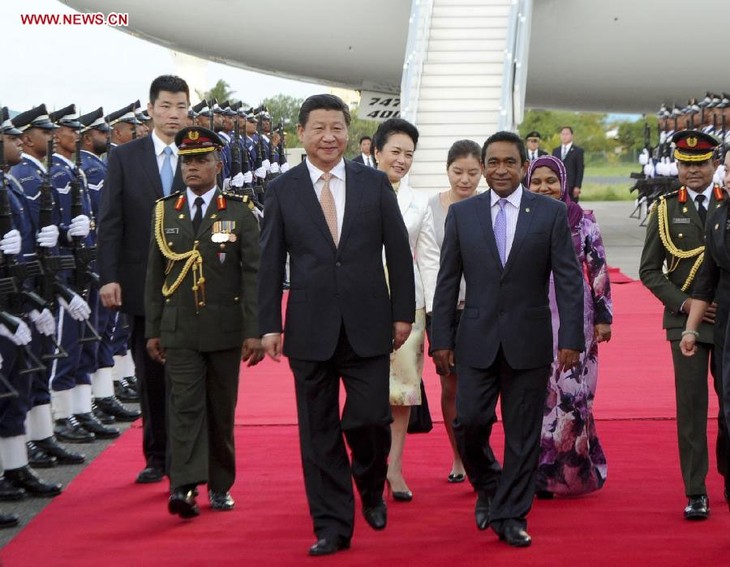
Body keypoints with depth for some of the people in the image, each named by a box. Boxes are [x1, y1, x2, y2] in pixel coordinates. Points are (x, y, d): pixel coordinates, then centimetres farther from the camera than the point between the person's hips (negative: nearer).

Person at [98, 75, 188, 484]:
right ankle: (157, 455, 21)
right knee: (151, 376, 9)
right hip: (143, 285, 1)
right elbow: (111, 222, 1)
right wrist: (109, 277, -7)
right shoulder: (125, 157, 3)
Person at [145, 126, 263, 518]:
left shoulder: (239, 212, -1)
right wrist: (152, 330, 6)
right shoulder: (165, 212, 7)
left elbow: (253, 275, -4)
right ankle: (183, 487, -14)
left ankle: (220, 486, 20)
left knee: (221, 410, 8)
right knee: (185, 406, -8)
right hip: (179, 329, 1)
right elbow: (155, 275, 9)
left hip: (224, 329, -1)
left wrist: (254, 331, -10)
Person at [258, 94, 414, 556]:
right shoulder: (282, 190, 3)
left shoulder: (375, 184, 4)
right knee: (319, 432, 4)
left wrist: (403, 312, 3)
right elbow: (271, 263, 4)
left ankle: (372, 490, 27)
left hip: (368, 325, 0)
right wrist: (270, 324, -2)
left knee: (370, 419, -5)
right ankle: (333, 526, 15)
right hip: (310, 328, 0)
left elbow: (398, 251, 6)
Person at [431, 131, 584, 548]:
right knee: (470, 421, -6)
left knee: (523, 434, 3)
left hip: (529, 342, -1)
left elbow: (569, 280, -1)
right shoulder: (462, 213, 5)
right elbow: (447, 282, 6)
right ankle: (488, 487, 23)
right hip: (477, 340, 1)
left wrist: (571, 338, -8)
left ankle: (510, 516, 16)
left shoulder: (552, 213, 0)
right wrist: (442, 339, 1)